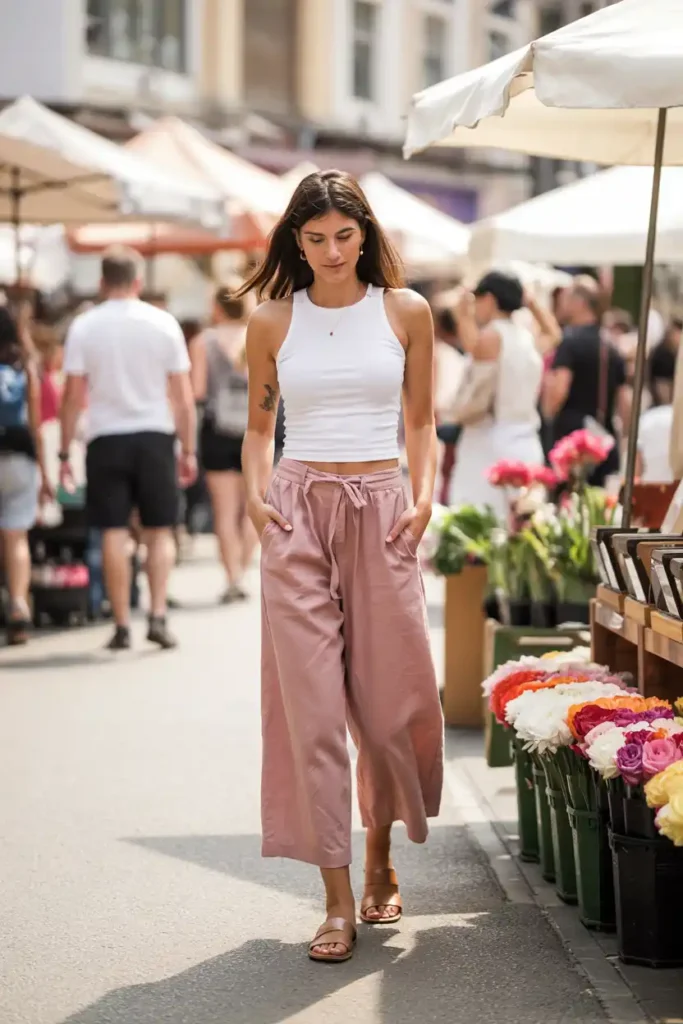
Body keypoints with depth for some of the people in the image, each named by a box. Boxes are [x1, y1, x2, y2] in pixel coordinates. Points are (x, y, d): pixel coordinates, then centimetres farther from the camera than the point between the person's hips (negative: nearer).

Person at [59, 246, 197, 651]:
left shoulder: (84, 326, -2)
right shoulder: (163, 323, -1)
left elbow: (74, 395, -4)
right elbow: (183, 396, -1)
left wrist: (65, 452, 3)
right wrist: (189, 450, 6)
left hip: (106, 439, 0)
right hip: (154, 435, 0)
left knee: (114, 533, 5)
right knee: (160, 531, 10)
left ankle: (122, 626, 5)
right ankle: (158, 616, -2)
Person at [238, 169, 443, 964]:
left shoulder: (405, 311, 6)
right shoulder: (272, 321, 6)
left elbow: (421, 420, 11)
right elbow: (259, 423, 14)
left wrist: (422, 497, -3)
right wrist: (256, 493, -2)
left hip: (381, 510, 0)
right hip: (299, 510, 0)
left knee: (391, 696, 4)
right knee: (309, 697, -4)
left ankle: (381, 856, 30)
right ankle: (338, 899, -1)